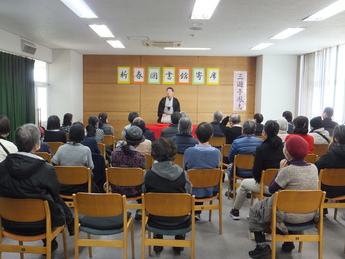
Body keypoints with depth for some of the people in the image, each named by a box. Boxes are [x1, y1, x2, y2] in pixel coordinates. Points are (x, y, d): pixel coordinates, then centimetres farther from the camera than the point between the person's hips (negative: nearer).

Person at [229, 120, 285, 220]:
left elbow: (256, 171, -13)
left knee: (244, 183, 23)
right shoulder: (283, 147, -4)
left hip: (267, 186, -5)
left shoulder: (261, 148, -17)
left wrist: (258, 179, 8)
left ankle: (235, 211, 37)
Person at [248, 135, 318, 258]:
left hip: (292, 215, -7)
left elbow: (271, 189, -10)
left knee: (254, 210, 14)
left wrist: (281, 170, -4)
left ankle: (262, 246, 15)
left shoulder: (288, 170, -23)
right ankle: (289, 242, 40)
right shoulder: (314, 168, -2)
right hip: (310, 214, 7)